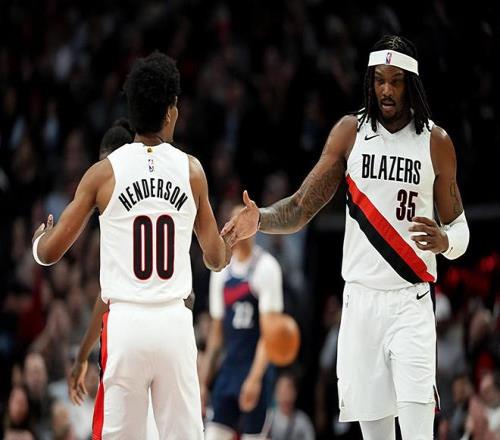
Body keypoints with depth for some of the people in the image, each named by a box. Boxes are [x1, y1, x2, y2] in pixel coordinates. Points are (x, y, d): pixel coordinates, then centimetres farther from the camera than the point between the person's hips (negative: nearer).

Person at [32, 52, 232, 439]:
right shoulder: (191, 170, 3)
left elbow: (49, 253, 4)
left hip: (125, 322, -1)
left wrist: (39, 237, 28)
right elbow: (216, 259, 13)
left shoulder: (104, 173, -1)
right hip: (175, 322, 1)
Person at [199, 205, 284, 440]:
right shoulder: (221, 271, 12)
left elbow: (269, 331, -13)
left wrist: (255, 378, -21)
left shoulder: (265, 267, -7)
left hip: (256, 370, -6)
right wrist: (203, 381, 14)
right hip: (228, 369, 6)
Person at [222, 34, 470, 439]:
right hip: (361, 298, 2)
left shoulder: (436, 142, 1)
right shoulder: (350, 132, 4)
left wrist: (443, 241, -17)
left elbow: (460, 233, 7)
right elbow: (302, 208, 3)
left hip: (410, 303, -2)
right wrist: (260, 220, -18)